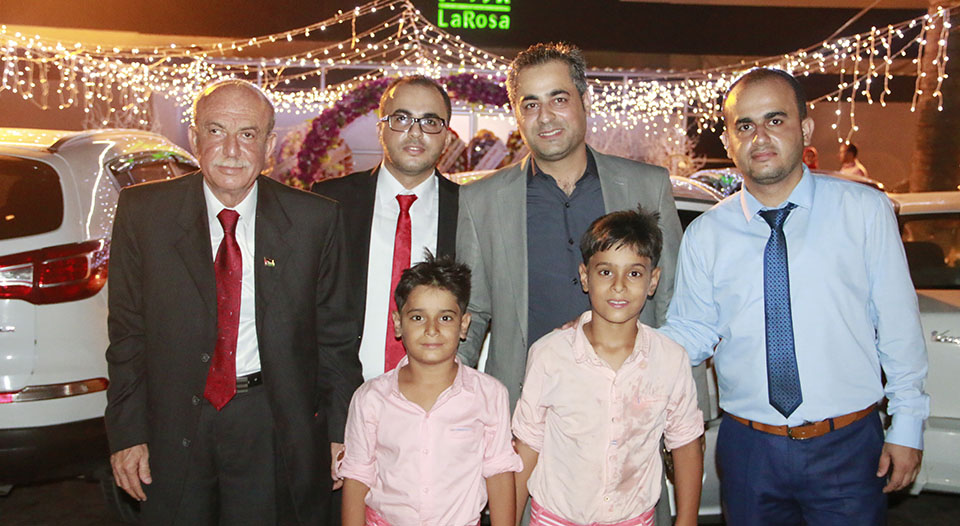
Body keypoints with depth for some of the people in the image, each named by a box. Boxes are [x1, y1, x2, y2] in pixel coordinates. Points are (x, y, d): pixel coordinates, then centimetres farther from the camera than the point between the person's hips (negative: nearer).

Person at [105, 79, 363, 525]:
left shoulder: (314, 219, -5)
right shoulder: (142, 212, -3)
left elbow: (333, 334, -1)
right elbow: (127, 332, 1)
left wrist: (341, 432, 0)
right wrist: (126, 433, -2)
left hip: (275, 427, -1)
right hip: (173, 424, 1)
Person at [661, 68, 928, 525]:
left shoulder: (865, 211, -3)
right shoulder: (705, 235, -1)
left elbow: (898, 324, 0)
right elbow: (691, 333, 1)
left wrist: (907, 426, 1)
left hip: (848, 448, -1)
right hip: (749, 448, 1)